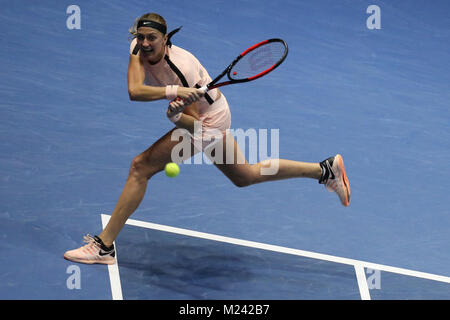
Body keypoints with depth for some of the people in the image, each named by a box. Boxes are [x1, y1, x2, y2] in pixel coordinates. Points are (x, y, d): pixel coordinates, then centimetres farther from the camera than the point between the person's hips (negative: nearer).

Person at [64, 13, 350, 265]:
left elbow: (194, 124, -24)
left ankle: (104, 245, -7)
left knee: (141, 167, -15)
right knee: (246, 176, 22)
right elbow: (135, 90, -29)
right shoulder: (139, 49, -12)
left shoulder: (182, 68, -29)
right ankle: (326, 169, 30)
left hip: (208, 121, -9)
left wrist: (175, 115, -45)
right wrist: (174, 92, -43)